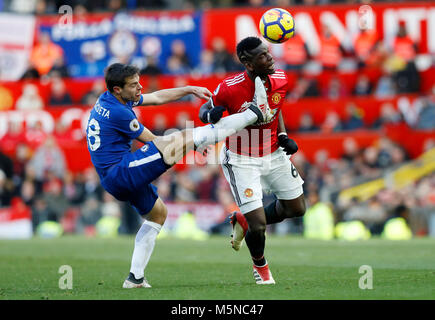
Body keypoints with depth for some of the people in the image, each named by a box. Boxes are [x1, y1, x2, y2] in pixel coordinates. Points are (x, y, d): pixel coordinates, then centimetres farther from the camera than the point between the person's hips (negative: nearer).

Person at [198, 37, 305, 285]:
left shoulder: (280, 80, -11)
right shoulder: (229, 88, -25)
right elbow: (205, 110, -7)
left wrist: (283, 136, -3)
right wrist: (211, 115, -30)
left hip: (273, 154, 6)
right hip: (241, 160, -6)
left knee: (297, 208, 15)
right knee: (259, 226, -11)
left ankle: (244, 220, 37)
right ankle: (260, 265, 24)